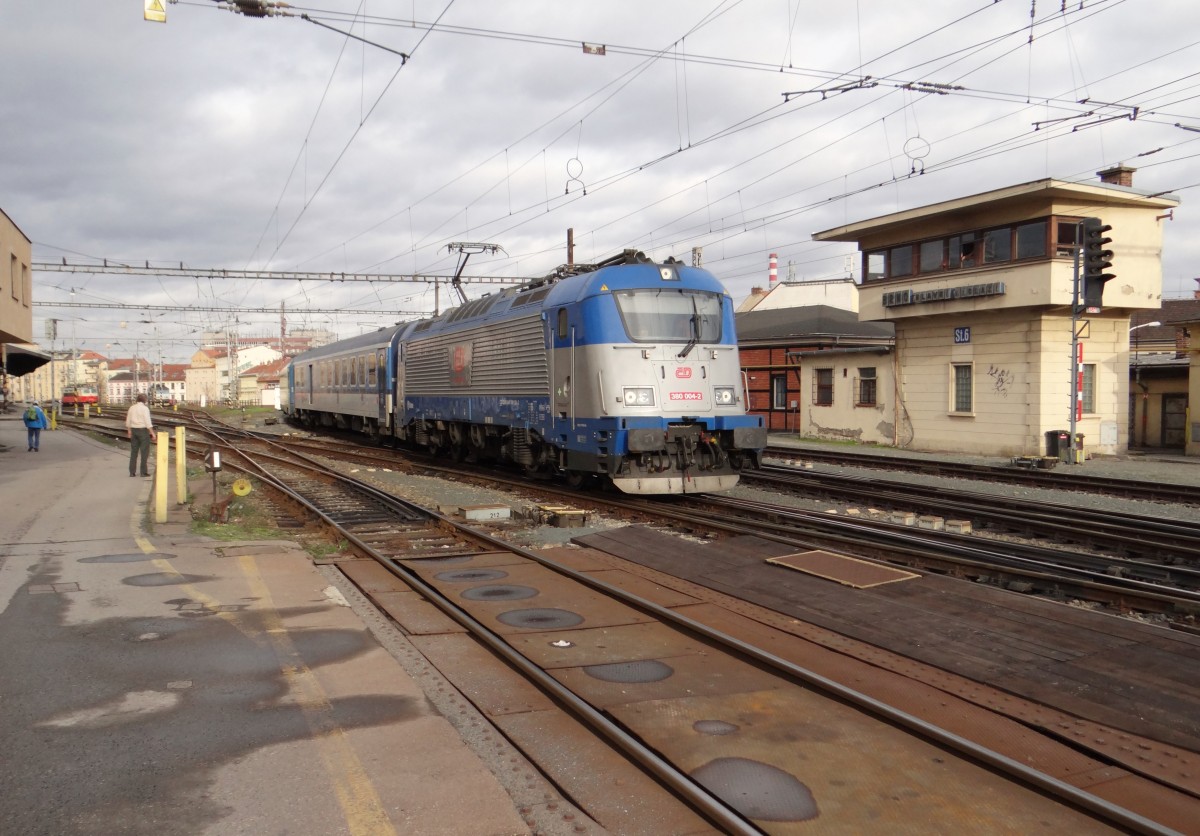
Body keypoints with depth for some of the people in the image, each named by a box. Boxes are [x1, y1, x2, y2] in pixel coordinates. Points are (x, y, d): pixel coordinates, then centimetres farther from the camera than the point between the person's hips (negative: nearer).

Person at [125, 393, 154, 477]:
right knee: (144, 451, -1)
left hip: (134, 430, 6)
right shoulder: (145, 408, -11)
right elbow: (148, 421, -17)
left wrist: (129, 431, 23)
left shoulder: (132, 408, 8)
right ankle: (144, 472, -2)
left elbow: (128, 421, 13)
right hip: (143, 430, -6)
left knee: (134, 451, 10)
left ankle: (132, 472, 11)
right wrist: (152, 432, -14)